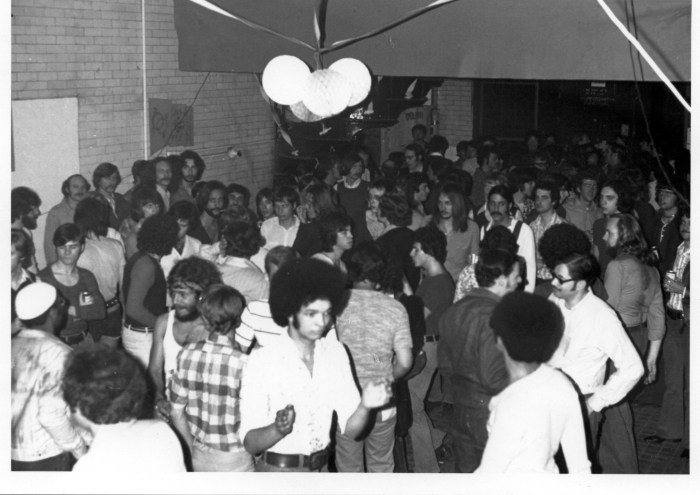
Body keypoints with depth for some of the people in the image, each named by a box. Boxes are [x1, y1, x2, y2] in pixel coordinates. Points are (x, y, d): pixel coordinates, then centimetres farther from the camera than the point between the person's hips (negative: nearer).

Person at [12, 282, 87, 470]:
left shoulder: (12, 346, 1)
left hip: (14, 454, 6)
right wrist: (81, 451, -12)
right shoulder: (56, 353, -18)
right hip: (47, 456, -6)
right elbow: (52, 415, -24)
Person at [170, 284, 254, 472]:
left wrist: (194, 448, 12)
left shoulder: (187, 354, -9)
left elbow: (176, 412, -1)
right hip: (235, 459, -4)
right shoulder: (243, 364, -23)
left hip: (200, 457, 5)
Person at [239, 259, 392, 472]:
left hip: (321, 470, 4)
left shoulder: (336, 353, -1)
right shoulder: (262, 360, -15)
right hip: (277, 471, -4)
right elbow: (250, 442, -15)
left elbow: (350, 429, -3)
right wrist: (278, 429, -33)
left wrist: (365, 406, -22)